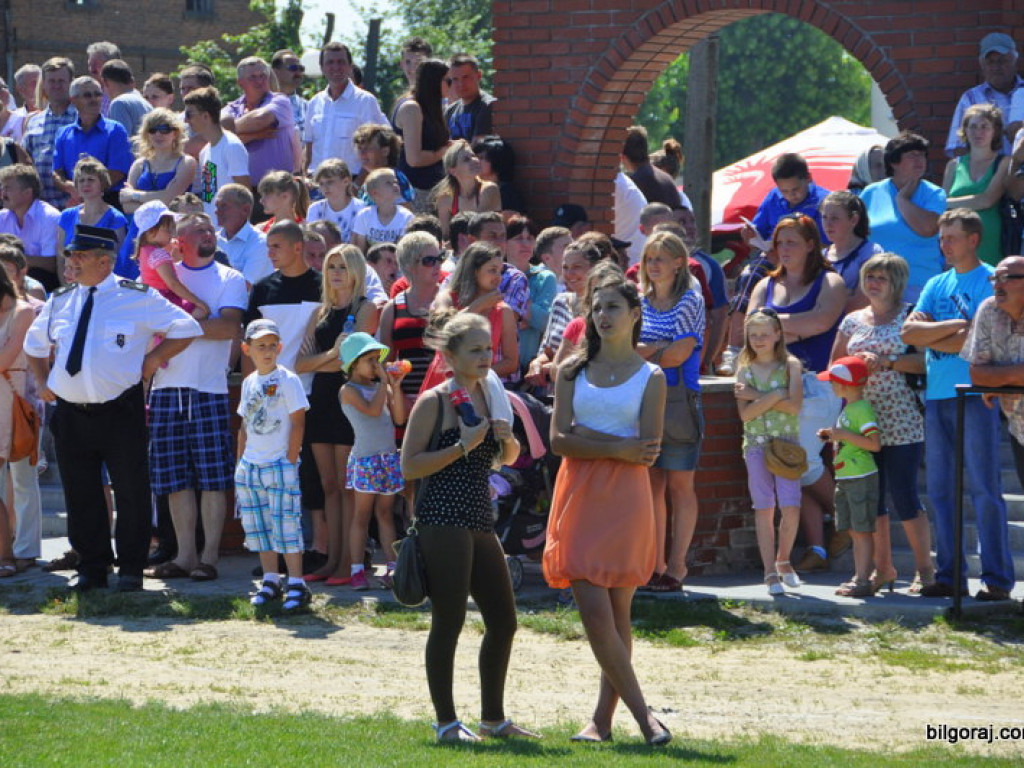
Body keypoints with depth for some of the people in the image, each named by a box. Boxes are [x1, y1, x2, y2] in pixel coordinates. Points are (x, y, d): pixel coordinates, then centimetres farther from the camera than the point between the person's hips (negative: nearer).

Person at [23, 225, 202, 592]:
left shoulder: (138, 298, -3)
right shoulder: (60, 301, 10)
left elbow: (186, 329, 1)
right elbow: (34, 343, 27)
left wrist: (154, 358, -4)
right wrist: (43, 381, 16)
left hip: (120, 413, -4)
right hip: (70, 412, 4)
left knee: (131, 492, 1)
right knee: (80, 495, 7)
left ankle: (131, 569, 11)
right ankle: (92, 569, 17)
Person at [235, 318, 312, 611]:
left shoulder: (287, 380, -7)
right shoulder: (249, 382, 12)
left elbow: (298, 423, -9)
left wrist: (290, 461, -12)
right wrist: (240, 461, 13)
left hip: (279, 466, -6)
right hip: (250, 466, 6)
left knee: (286, 525, -9)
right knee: (259, 528, 8)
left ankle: (297, 585, -6)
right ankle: (270, 582, 16)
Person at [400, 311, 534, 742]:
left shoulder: (489, 396, 13)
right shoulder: (433, 402, -7)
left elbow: (507, 458, 25)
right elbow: (409, 466, -11)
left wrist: (508, 439, 2)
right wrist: (463, 445, -16)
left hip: (480, 523, 8)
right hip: (443, 522, -8)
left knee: (503, 621, 9)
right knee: (449, 621, -6)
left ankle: (493, 717, 20)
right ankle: (446, 721, 0)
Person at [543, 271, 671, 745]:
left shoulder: (650, 378, 3)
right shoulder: (572, 372, 9)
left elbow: (648, 451, -7)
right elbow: (559, 440, -2)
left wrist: (587, 436, -9)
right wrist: (617, 448, -13)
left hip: (626, 501, -1)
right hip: (579, 500, 1)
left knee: (617, 613, 1)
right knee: (595, 612, -9)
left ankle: (603, 718, 8)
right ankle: (641, 714, -5)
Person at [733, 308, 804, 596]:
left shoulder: (790, 365, 2)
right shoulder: (745, 369, 6)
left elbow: (794, 406, -11)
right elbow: (745, 413, -5)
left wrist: (758, 396, -12)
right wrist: (775, 396, -15)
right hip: (756, 444, 1)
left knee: (791, 508, -8)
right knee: (764, 509, 0)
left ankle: (783, 561, 15)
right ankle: (771, 573, 5)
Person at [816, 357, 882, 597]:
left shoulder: (863, 409, -15)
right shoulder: (848, 408, 16)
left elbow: (875, 443, -22)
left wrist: (844, 435, -22)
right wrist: (832, 435, 14)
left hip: (861, 478, -10)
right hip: (845, 478, 10)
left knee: (862, 531, -7)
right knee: (854, 531, 12)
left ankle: (863, 580, -6)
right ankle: (859, 577, 17)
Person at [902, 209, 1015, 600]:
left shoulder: (989, 281, -1)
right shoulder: (936, 285, 17)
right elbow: (909, 332, 4)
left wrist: (931, 335, -1)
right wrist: (957, 325, -7)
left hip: (975, 393, -6)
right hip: (936, 394, 6)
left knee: (984, 489, -7)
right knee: (941, 490, 6)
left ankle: (997, 577, -5)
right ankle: (949, 575, 10)